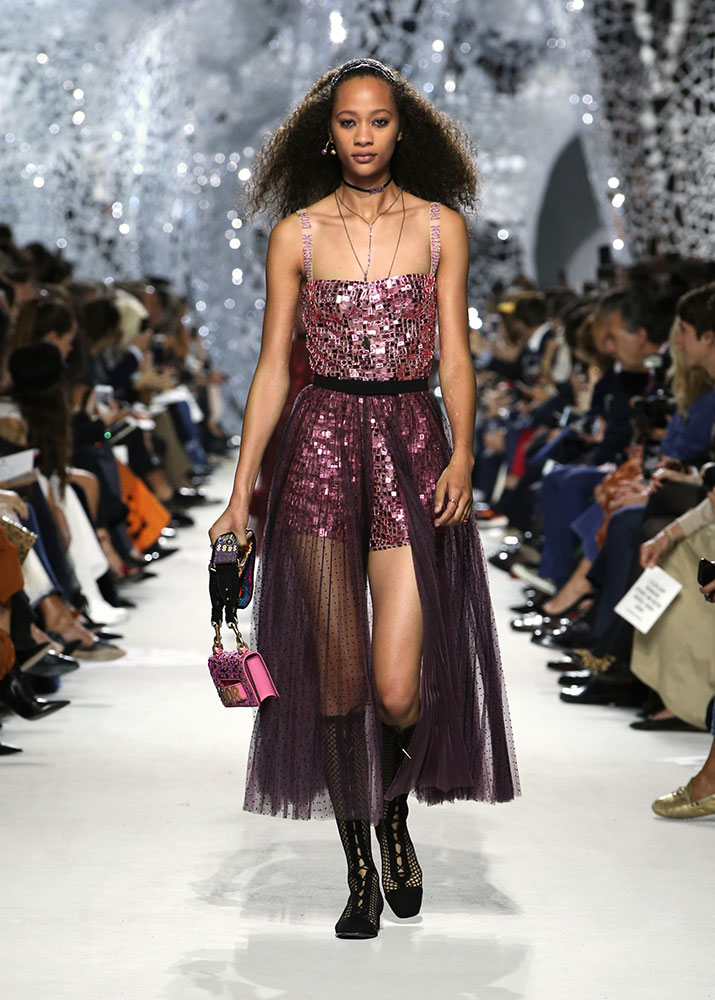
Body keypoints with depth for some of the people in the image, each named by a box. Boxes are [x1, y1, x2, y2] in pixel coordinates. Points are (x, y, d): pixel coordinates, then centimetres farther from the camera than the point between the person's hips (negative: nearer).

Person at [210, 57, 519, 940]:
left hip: (412, 443, 0)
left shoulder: (441, 226, 6)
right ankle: (359, 868, 16)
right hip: (322, 443, 1)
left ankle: (394, 816, 23)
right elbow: (273, 366, 5)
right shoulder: (297, 234, 5)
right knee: (337, 676, 2)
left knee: (398, 686, -9)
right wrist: (242, 490, 0)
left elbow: (455, 352, 3)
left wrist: (462, 455, -12)